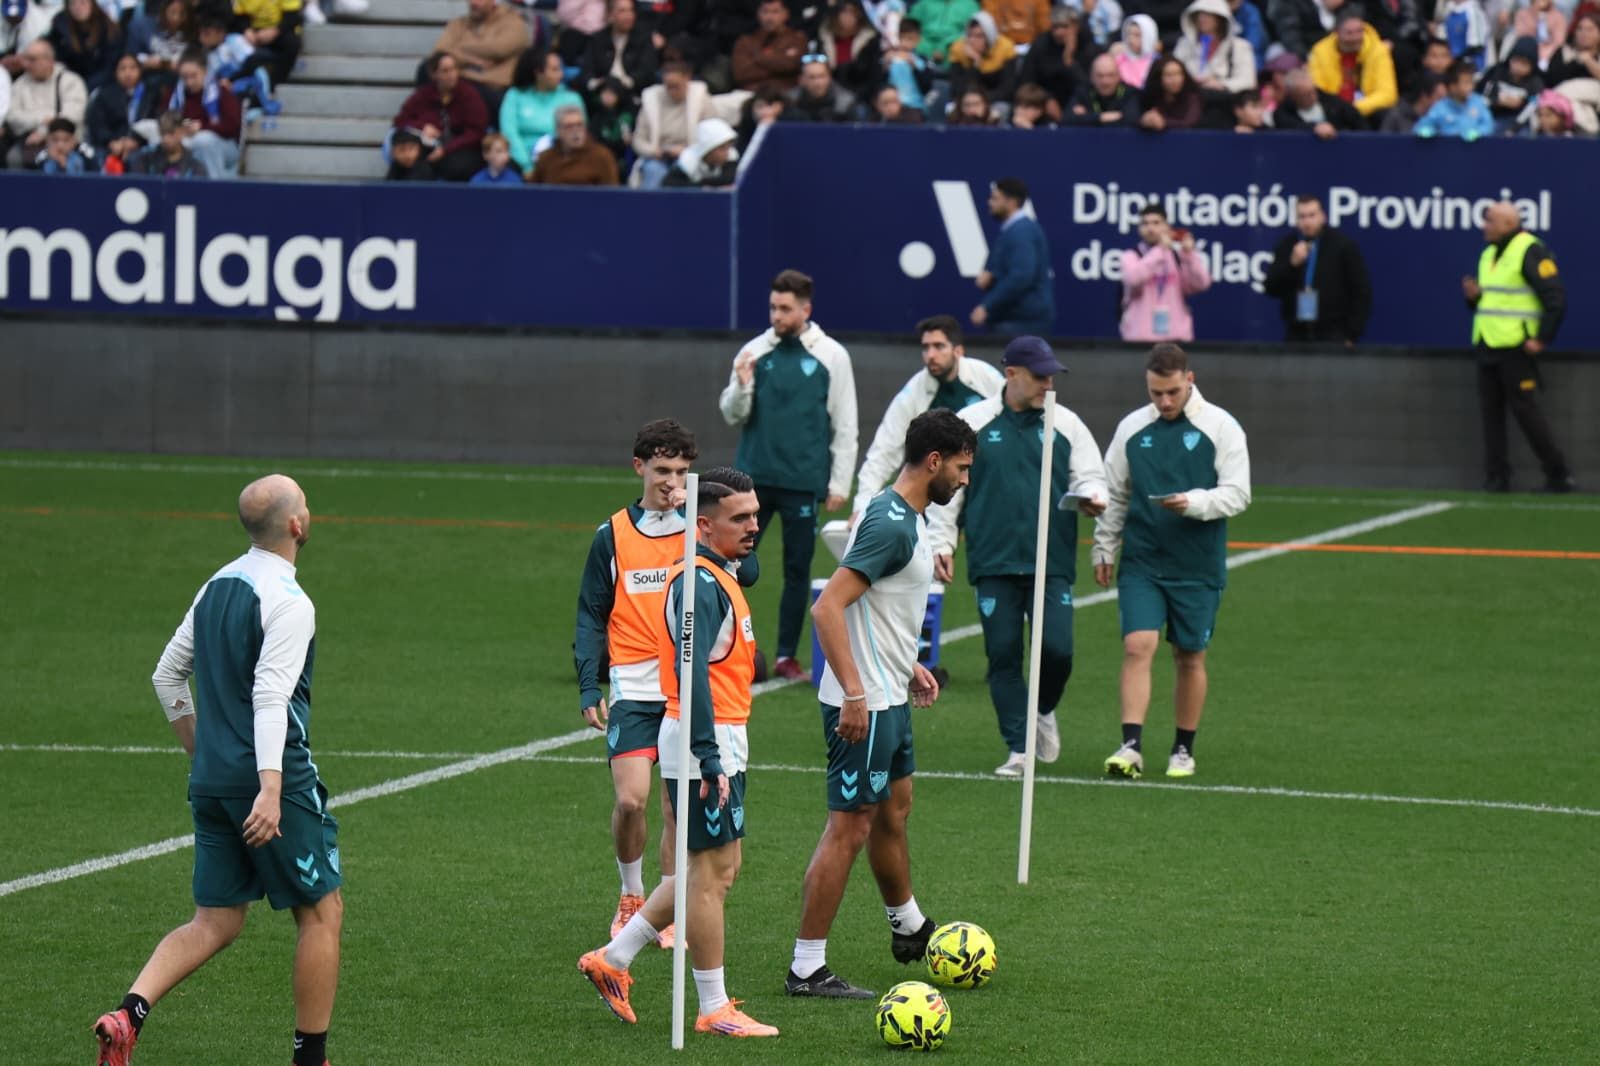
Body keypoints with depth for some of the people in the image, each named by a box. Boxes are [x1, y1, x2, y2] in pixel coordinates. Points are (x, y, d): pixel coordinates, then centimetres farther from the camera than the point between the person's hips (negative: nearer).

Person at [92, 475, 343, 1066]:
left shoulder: (216, 587, 11)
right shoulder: (287, 602, -15)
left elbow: (167, 675, 19)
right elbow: (271, 697, -25)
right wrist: (270, 790, -31)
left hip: (211, 782, 8)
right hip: (274, 783, -8)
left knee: (215, 923, 10)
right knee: (322, 911, 8)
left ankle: (128, 1013, -11)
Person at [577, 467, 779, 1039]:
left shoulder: (718, 576, 15)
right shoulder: (700, 583, -17)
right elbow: (691, 675, -24)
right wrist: (709, 762, -27)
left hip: (721, 742, 10)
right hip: (707, 741, -10)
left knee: (714, 868, 15)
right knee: (713, 871, -3)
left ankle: (613, 958, 20)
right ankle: (714, 1009, 4)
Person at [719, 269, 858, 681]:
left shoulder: (832, 357, 1)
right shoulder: (755, 352, 5)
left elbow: (845, 425, 2)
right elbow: (733, 416, 8)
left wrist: (839, 483, -2)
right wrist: (742, 387, -13)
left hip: (803, 483, -1)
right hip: (754, 477, 1)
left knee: (797, 570, 5)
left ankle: (787, 656, 13)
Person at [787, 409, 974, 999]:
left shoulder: (906, 518, 11)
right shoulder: (890, 524, -21)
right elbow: (828, 607, -27)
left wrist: (909, 666, 27)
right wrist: (854, 695, -28)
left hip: (887, 698, 10)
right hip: (863, 704, -10)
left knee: (894, 810, 25)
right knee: (849, 828, -6)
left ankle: (909, 929, 44)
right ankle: (807, 969, -2)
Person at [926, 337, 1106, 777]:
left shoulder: (1065, 424, 7)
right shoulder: (972, 423, 4)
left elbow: (1089, 474, 12)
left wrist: (1091, 497, -11)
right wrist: (941, 543, 3)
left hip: (1052, 563, 1)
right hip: (994, 563, -1)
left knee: (1057, 649, -9)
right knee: (1003, 655, 0)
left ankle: (1043, 711, 23)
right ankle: (1018, 748, 7)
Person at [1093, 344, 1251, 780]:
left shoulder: (1221, 428, -3)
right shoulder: (1132, 428, 6)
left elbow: (1238, 494, -6)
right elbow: (1114, 494, 15)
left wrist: (1195, 502, -23)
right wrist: (1104, 548, 12)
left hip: (1198, 567, -1)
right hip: (1141, 561, 1)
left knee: (1190, 658, 7)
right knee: (1137, 647, -12)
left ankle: (1183, 750, 19)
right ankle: (1131, 747, -15)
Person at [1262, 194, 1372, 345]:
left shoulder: (1343, 245, -1)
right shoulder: (1287, 245, 7)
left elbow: (1362, 292, 0)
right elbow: (1271, 289, 3)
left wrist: (1352, 335, -6)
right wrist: (1292, 263, -13)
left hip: (1333, 337, -3)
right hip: (1296, 334, 3)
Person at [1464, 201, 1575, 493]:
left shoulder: (1531, 252, -10)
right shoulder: (1489, 254, 17)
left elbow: (1556, 299, -14)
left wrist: (1542, 339, -17)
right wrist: (1473, 295, 3)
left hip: (1516, 348, -8)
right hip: (1487, 347, 9)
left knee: (1525, 409, -7)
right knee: (1491, 413, 5)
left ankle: (1558, 475, 1)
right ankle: (1496, 477, 9)